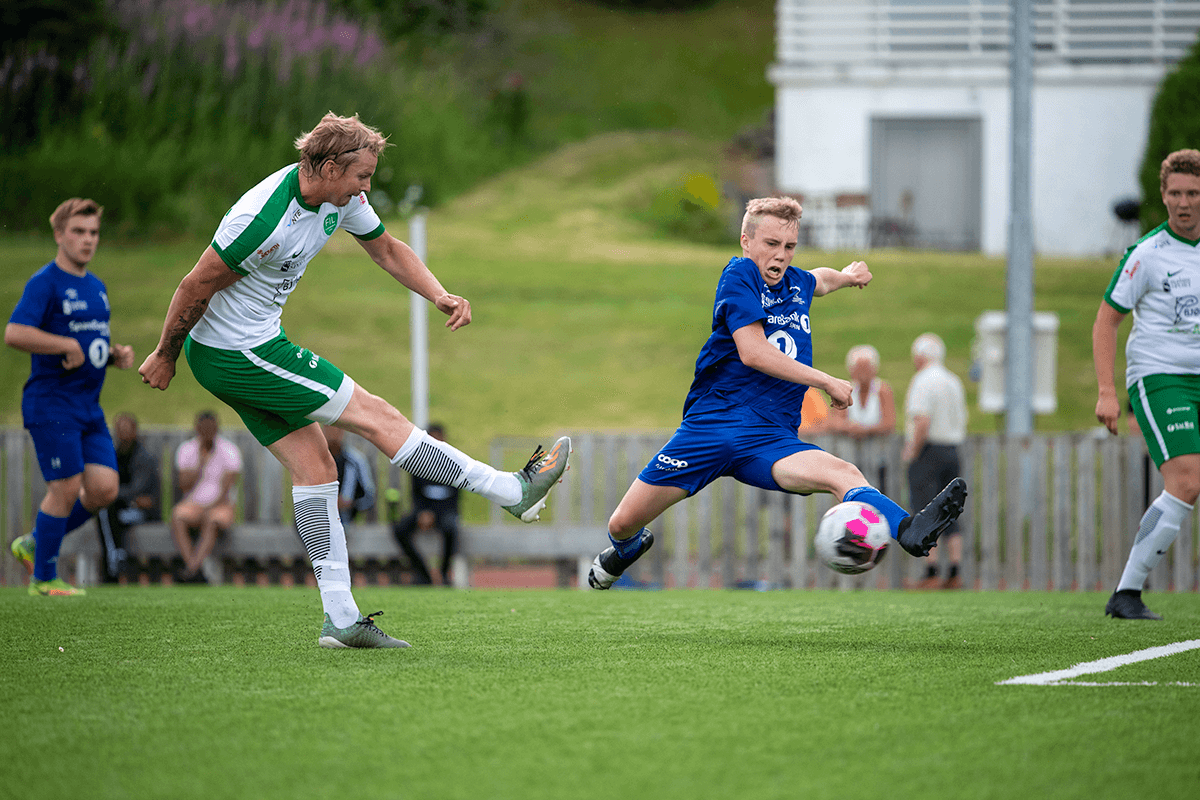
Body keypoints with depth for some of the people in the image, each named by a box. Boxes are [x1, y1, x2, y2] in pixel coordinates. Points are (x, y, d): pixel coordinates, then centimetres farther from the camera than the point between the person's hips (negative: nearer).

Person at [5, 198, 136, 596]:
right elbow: (15, 333, -23)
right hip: (51, 403, -8)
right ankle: (43, 578, 5)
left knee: (104, 488, -1)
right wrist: (68, 346, -22)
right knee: (66, 488, -9)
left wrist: (117, 354, 8)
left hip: (88, 406, 8)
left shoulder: (96, 287, 16)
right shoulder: (44, 283, -10)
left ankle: (34, 544, 17)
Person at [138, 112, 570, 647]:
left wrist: (440, 296, -2)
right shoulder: (264, 217, -30)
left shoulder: (341, 198, -2)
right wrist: (165, 356, -10)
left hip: (255, 345, 9)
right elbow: (195, 287, -21)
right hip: (239, 354, -9)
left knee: (314, 467, 5)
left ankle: (340, 619, 4)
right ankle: (515, 491, 0)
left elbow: (386, 248, 13)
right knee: (375, 416, -5)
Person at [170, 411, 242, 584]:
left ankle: (191, 571, -51)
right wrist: (201, 460, -18)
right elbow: (185, 487, -8)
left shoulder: (230, 451, -8)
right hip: (194, 504, 2)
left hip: (223, 506, -2)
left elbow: (227, 489, -13)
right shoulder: (186, 450, 1)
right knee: (177, 516, -32)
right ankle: (196, 574, -42)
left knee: (212, 522, -38)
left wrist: (209, 511, -25)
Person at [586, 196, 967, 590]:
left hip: (772, 438, 3)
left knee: (843, 473, -29)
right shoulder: (739, 275, -2)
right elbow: (752, 352, -15)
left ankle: (909, 531, -56)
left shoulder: (796, 284, 18)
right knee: (623, 524, -2)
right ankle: (627, 548, 36)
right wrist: (826, 381, -12)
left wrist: (846, 275, 34)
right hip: (712, 421, -3)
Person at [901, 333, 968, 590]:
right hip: (952, 451, 8)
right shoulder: (954, 383, 14)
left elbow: (923, 422, -23)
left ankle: (931, 573, -11)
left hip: (927, 453, -8)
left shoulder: (923, 382, -12)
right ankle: (955, 573, 4)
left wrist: (912, 451, -11)